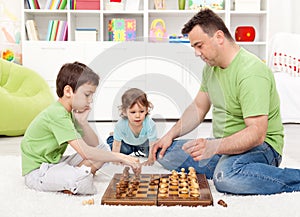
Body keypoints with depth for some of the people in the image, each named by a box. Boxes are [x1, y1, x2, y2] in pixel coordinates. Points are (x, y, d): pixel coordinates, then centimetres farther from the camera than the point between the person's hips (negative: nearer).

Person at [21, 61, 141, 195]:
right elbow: (86, 152, -32)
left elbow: (94, 145, 8)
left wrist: (83, 122, -8)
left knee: (102, 150, 6)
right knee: (83, 180, -37)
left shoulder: (69, 113, 8)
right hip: (37, 173, -10)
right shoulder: (57, 115, -23)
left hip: (54, 162, 10)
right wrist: (121, 158, -27)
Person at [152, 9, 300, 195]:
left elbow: (257, 133, -30)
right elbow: (198, 107, 18)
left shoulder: (251, 72, -22)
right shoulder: (211, 67, 7)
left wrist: (213, 146, -41)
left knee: (227, 175, -41)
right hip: (223, 145, 9)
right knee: (165, 153, -3)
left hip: (261, 146, -9)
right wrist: (170, 135, 5)